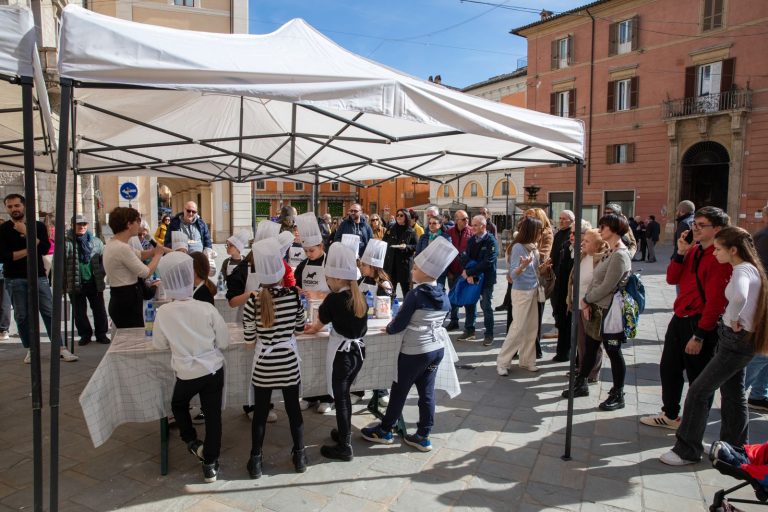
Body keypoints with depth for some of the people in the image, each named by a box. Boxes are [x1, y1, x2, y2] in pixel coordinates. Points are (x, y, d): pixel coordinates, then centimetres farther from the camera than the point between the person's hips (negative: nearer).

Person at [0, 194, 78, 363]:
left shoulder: (38, 226, 6)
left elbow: (45, 248, -9)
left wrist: (26, 232, -13)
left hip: (38, 276, 0)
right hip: (14, 279, 0)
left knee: (49, 312, -3)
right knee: (22, 316, 5)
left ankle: (61, 348, -2)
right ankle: (30, 350, 14)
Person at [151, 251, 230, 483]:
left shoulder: (163, 312, -13)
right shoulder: (207, 309, -15)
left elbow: (160, 344, 3)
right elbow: (224, 341, -5)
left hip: (187, 373, 1)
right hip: (214, 370, 0)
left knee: (178, 405, 31)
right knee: (213, 415, 11)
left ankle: (193, 443, 33)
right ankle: (210, 464, 19)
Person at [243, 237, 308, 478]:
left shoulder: (253, 301, -15)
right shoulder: (294, 295, -12)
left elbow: (249, 339, -7)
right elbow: (299, 328, 2)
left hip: (264, 363, -1)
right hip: (289, 361, 1)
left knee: (260, 411, 14)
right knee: (293, 407, 16)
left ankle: (256, 460, 25)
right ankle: (299, 455, 29)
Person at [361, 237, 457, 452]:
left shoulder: (416, 294, -18)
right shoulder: (444, 297, 2)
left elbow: (399, 323, -13)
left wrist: (389, 328, 8)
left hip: (416, 351, -6)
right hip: (437, 348, 7)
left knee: (399, 390, 9)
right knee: (427, 392, 13)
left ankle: (384, 431, 24)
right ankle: (423, 436, 21)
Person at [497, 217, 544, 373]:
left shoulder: (533, 247, 6)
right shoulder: (518, 247, -17)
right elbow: (513, 274, -22)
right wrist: (522, 266, -39)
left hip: (533, 291, 8)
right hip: (521, 292, -8)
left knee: (531, 329, 10)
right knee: (518, 329, -6)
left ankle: (527, 360, 20)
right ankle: (502, 362, 5)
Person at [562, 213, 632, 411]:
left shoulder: (620, 255, -19)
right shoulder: (610, 252, 11)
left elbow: (607, 286, -21)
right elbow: (595, 280, 10)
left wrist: (586, 300, -9)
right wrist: (587, 302, -1)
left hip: (609, 311, -9)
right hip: (596, 309, 9)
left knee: (613, 352, 4)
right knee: (589, 348, 17)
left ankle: (618, 395, 18)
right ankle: (581, 384, 31)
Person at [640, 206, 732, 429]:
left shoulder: (720, 258, -17)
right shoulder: (693, 251, 10)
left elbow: (714, 300, -21)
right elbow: (672, 279, 7)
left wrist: (699, 336, -21)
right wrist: (681, 253, -5)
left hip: (700, 323, -9)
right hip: (679, 319, 9)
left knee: (698, 378, 6)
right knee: (668, 368, 18)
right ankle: (670, 415, 34)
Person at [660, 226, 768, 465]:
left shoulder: (743, 271, -19)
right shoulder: (749, 269, 11)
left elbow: (739, 296, -41)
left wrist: (732, 320, -25)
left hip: (737, 340, -10)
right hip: (736, 339, 10)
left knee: (698, 392, -6)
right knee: (733, 395, 18)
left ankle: (687, 450, 2)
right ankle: (736, 448, 31)